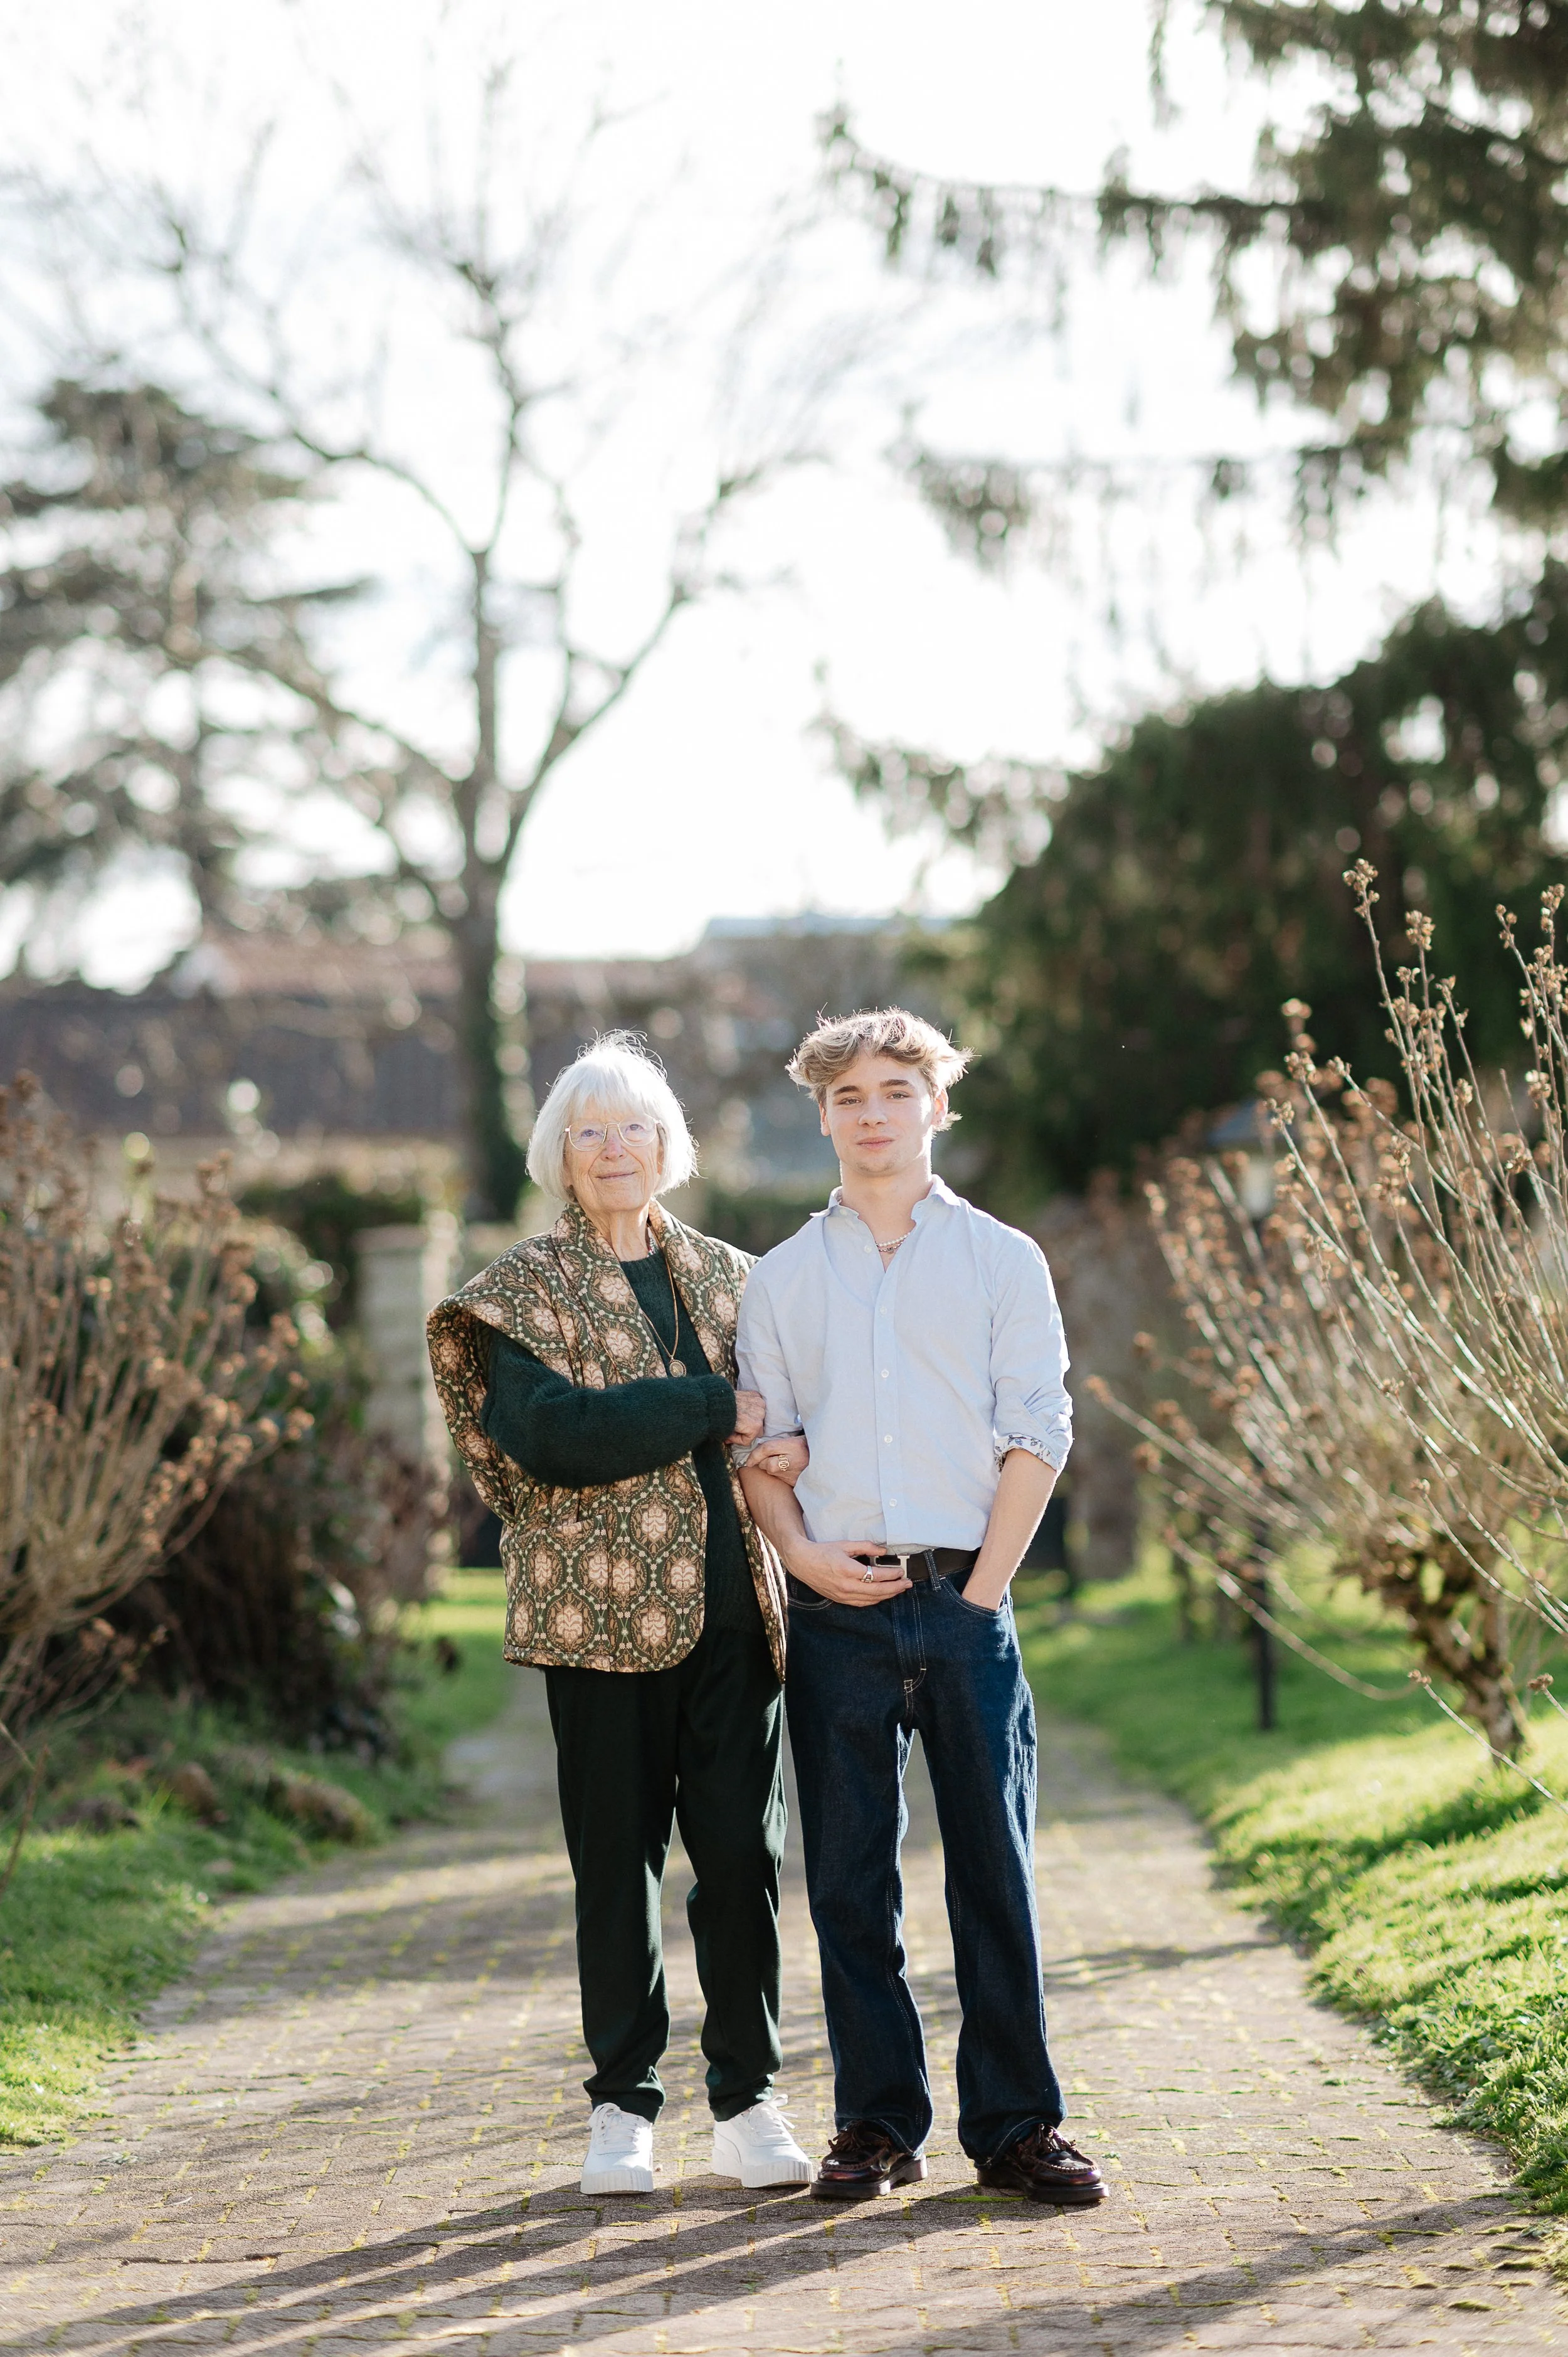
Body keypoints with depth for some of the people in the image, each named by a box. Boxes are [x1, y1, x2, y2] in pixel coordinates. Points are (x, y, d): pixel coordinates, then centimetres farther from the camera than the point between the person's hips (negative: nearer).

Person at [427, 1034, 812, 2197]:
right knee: (617, 1853, 2)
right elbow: (552, 1434, -14)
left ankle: (748, 2097, 11)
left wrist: (796, 1442, -4)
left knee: (745, 1849, 1)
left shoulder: (728, 1274, 16)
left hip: (734, 1607, 3)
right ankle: (624, 2103, 12)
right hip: (606, 1610, -3)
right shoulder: (526, 1289, 2)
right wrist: (718, 1409, -14)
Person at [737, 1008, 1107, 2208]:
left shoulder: (1002, 1258, 7)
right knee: (850, 1873, 3)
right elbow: (758, 1442, 12)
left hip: (966, 1602, -1)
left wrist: (986, 1580, -7)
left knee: (995, 1863, -1)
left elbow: (1037, 1431, 2)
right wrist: (802, 1551, -6)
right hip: (836, 1609, 2)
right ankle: (878, 2121, 12)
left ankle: (1017, 2122, 7)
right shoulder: (782, 1278, 12)